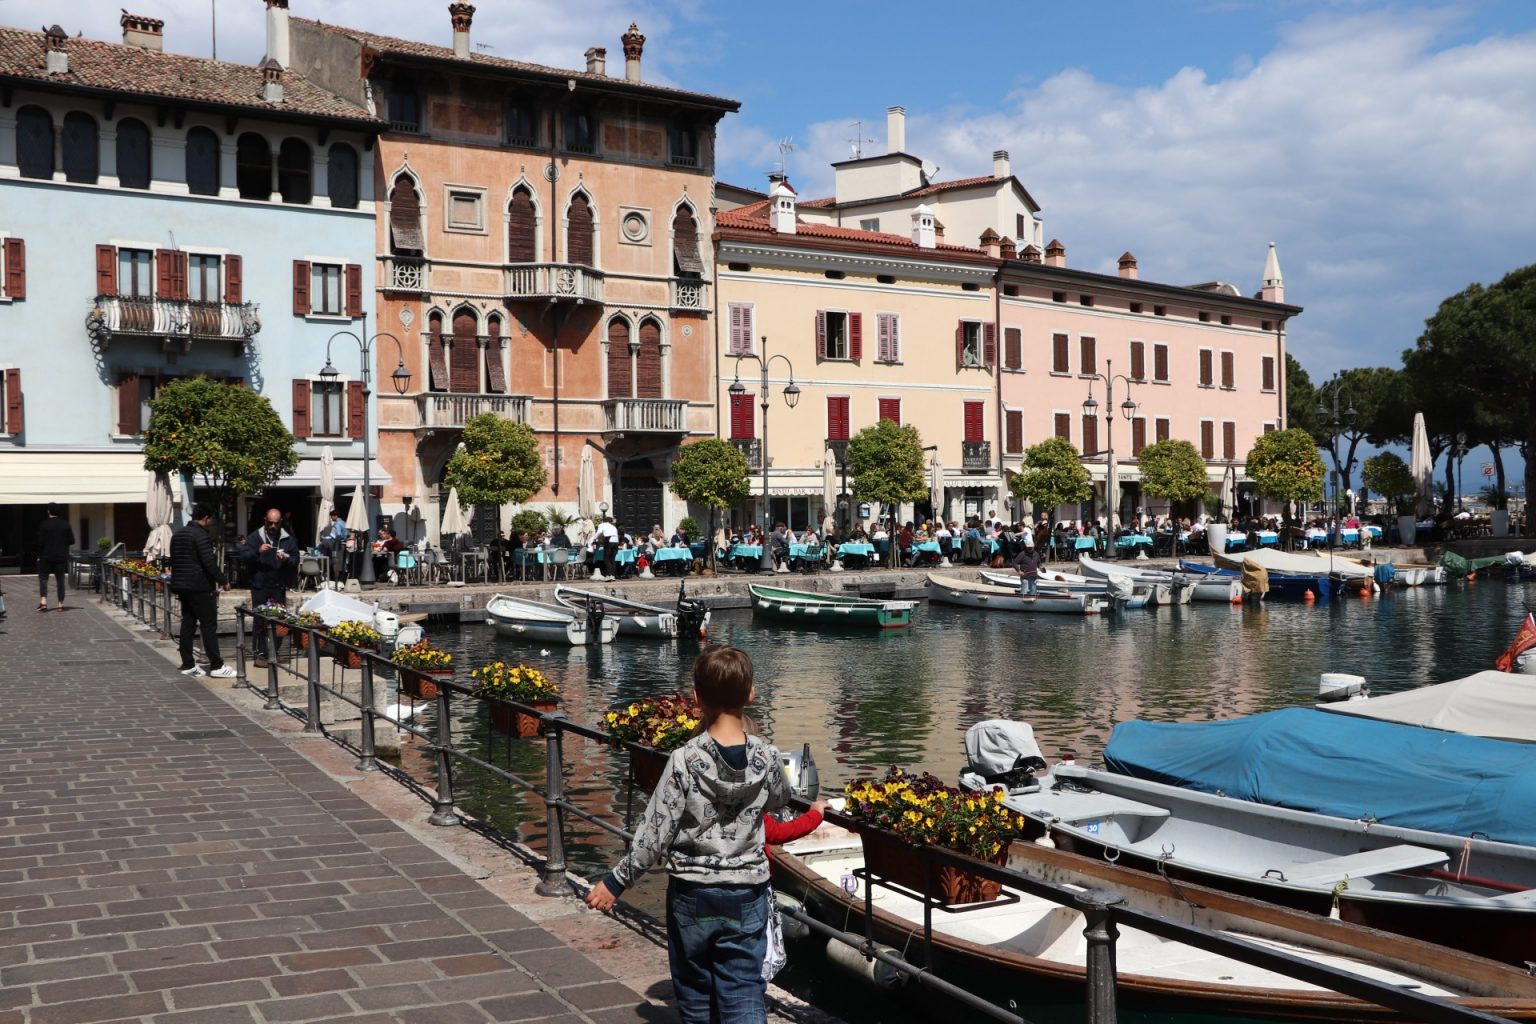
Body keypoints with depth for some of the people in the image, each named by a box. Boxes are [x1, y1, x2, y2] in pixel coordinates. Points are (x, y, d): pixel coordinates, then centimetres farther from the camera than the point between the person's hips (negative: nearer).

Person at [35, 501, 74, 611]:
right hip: (61, 557, 2)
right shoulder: (65, 524, 0)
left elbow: (40, 542, -8)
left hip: (46, 557, -2)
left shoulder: (44, 524, -8)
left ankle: (43, 602, -9)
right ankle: (61, 604, 7)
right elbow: (71, 541, 2)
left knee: (43, 578, 5)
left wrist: (39, 555, 2)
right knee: (60, 580, 7)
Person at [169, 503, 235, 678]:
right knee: (209, 625, -5)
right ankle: (216, 666, -5)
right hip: (200, 587, -9)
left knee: (187, 624, 10)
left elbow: (174, 561, 20)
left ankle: (187, 665, 11)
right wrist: (222, 580, -8)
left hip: (182, 586, 9)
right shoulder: (202, 535, -14)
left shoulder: (177, 535, 15)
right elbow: (209, 562, -19)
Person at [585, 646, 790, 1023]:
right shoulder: (767, 758, -8)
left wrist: (616, 881, -3)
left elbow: (655, 831, -14)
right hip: (747, 897, 2)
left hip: (692, 895, -1)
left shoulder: (685, 760, -17)